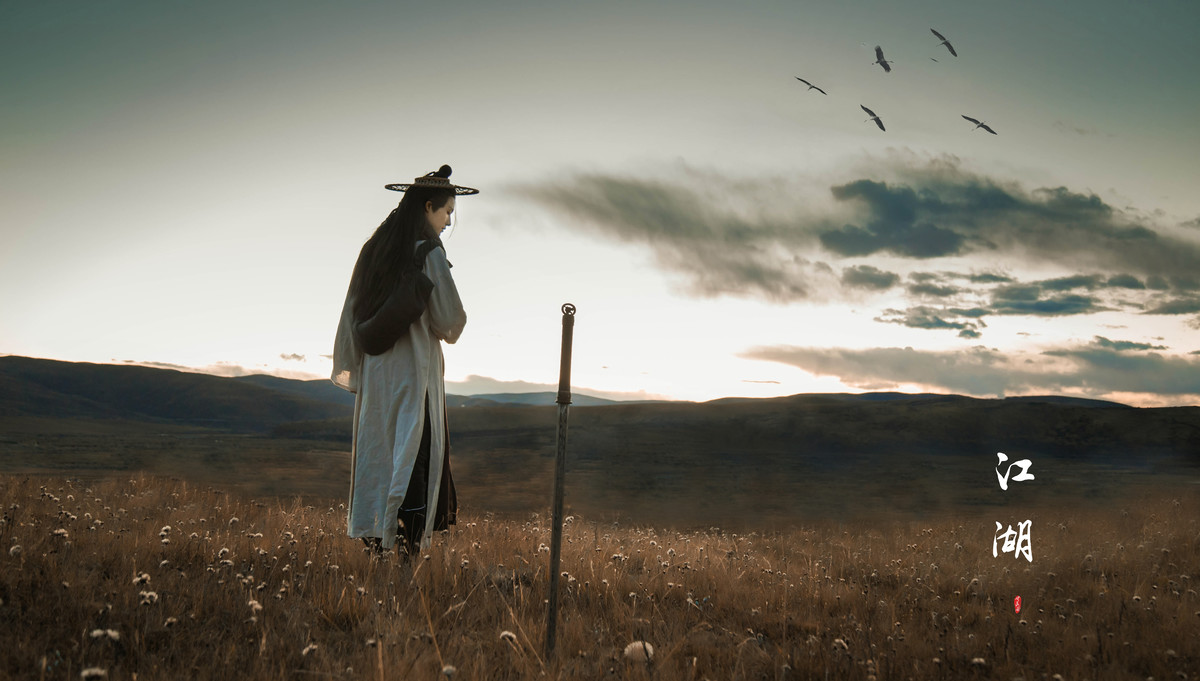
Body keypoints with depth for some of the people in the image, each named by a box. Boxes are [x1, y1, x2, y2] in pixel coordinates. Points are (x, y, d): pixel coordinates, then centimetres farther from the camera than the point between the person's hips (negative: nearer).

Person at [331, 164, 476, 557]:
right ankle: (407, 539, -5)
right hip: (414, 366, -6)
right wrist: (445, 331, 11)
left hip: (374, 364, 7)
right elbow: (449, 317, -12)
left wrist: (352, 368, 16)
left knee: (376, 446, 13)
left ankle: (371, 536, 17)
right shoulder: (428, 253, -12)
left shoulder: (373, 249, 8)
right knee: (415, 449, -2)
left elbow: (352, 314, 10)